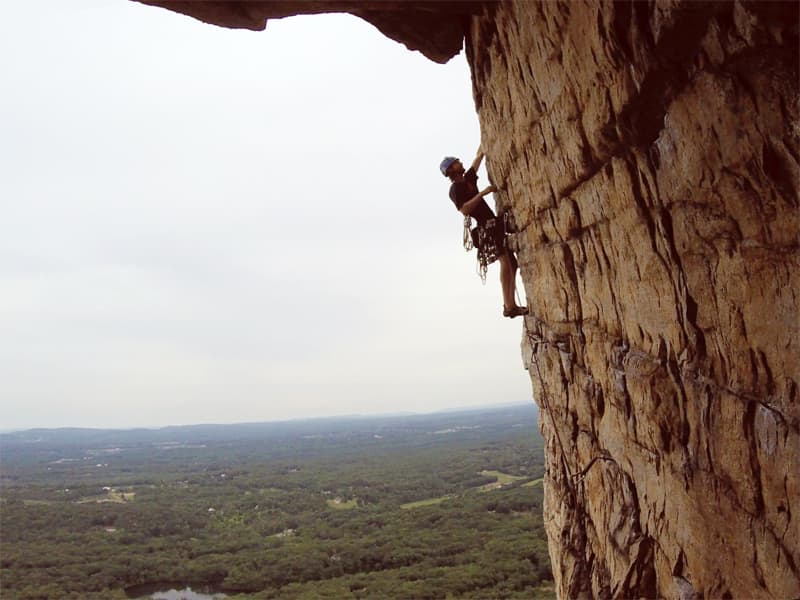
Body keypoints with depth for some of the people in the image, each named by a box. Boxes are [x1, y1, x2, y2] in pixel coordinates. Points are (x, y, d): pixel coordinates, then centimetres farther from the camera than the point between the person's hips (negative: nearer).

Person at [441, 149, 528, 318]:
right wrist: (482, 193, -21)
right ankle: (509, 306, -28)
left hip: (494, 225, 9)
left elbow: (479, 156, 26)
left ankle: (511, 304, 4)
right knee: (505, 261, -21)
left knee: (512, 262, 6)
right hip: (487, 227, -9)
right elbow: (464, 210, -20)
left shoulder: (468, 179, 20)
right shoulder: (455, 188, -4)